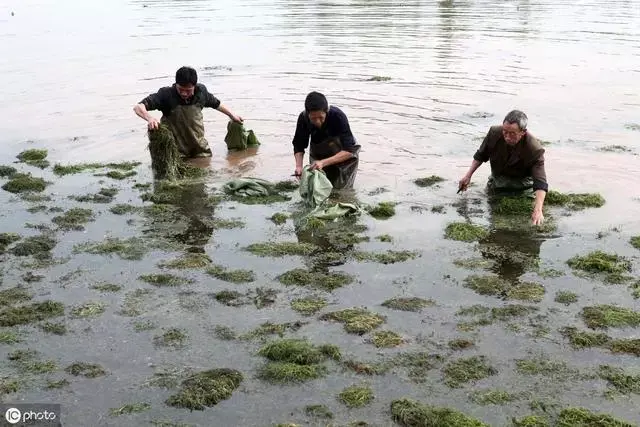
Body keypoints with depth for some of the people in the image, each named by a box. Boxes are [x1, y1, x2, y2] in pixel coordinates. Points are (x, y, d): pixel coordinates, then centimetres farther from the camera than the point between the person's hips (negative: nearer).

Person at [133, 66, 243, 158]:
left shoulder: (201, 91, -8)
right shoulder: (166, 94, -22)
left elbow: (216, 103, 14)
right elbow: (138, 107, -28)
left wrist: (232, 115, 24)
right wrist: (149, 118, -49)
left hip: (199, 146, 4)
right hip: (175, 149, -4)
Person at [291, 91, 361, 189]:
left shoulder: (338, 116, -35)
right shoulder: (303, 118, -25)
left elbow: (349, 150, -36)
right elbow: (299, 146, -13)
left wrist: (323, 162, -47)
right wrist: (299, 166, -32)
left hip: (343, 155, -3)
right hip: (318, 154, 3)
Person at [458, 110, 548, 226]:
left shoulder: (534, 150, -34)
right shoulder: (494, 133, -24)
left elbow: (540, 183, -41)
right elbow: (480, 156, -2)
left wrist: (538, 210, -54)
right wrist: (468, 176, -9)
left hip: (522, 184, -3)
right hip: (497, 180, 3)